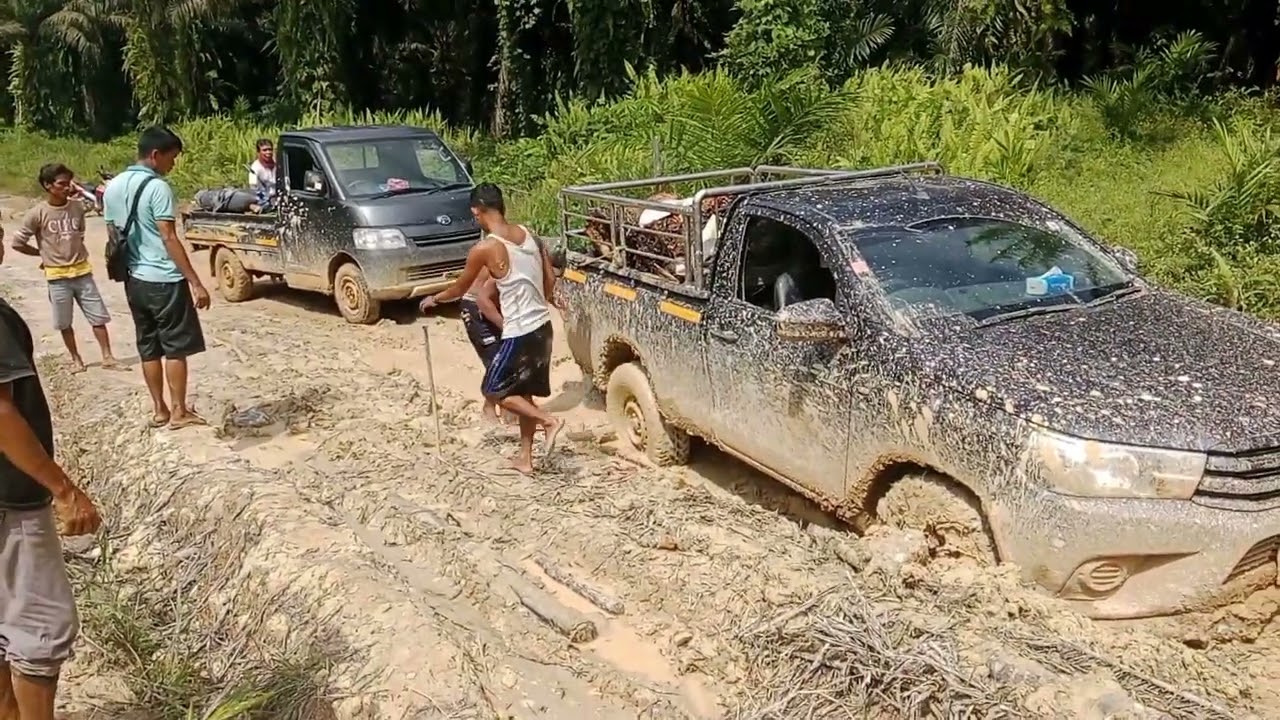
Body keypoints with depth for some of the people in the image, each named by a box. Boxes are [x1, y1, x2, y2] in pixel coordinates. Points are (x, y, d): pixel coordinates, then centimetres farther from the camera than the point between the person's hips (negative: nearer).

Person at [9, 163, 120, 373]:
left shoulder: (78, 207, -1)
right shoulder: (37, 214, -12)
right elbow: (17, 242, -4)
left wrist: (76, 253, 9)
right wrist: (43, 253, 4)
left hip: (82, 271, 2)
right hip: (57, 277, -2)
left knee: (98, 316, 3)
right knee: (65, 323, 9)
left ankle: (107, 357, 11)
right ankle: (76, 359, 23)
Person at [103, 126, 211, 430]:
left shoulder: (113, 187, 9)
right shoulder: (157, 187, -15)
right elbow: (169, 239, -19)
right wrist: (196, 283, -19)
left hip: (134, 279, 8)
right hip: (164, 280, -8)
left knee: (149, 347, 13)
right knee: (176, 347, 1)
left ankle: (159, 410, 19)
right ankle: (179, 411, 5)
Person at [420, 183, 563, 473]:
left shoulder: (484, 249, -14)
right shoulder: (529, 235, 4)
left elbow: (459, 289, 1)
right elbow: (551, 281, 10)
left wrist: (433, 299, 20)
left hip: (519, 334, -7)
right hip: (542, 327, 7)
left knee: (493, 390, 10)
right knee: (522, 391, 19)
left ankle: (548, 420, -3)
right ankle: (525, 457, 25)